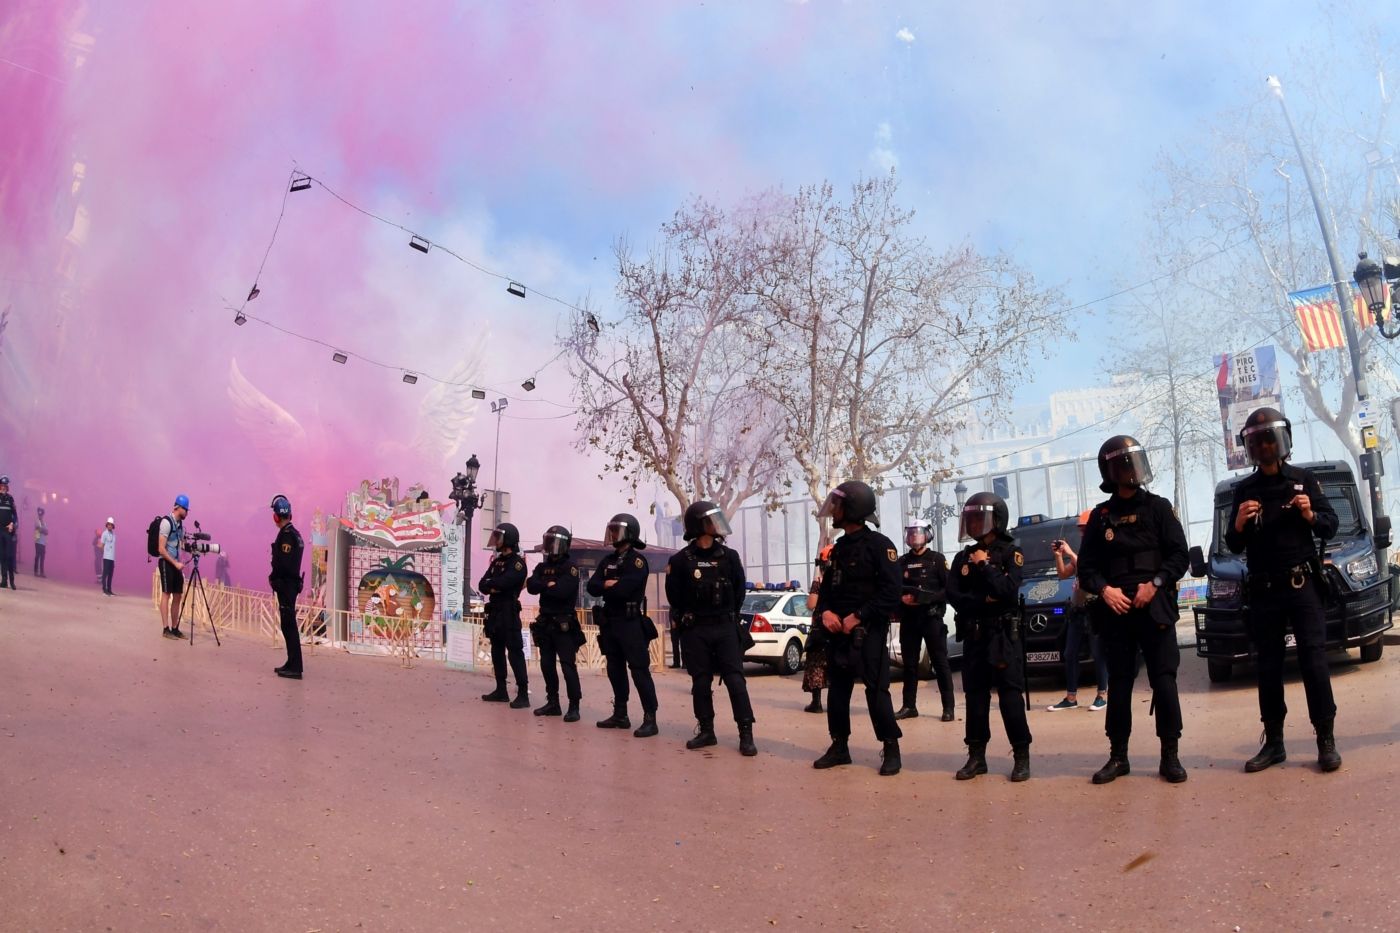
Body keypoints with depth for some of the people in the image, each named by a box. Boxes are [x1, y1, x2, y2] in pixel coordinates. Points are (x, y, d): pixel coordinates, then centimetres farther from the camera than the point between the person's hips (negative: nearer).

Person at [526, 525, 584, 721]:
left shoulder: (570, 567, -8)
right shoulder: (542, 567, 12)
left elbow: (562, 590, -22)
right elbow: (531, 585, -4)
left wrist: (542, 586, -8)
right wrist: (549, 584, -16)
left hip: (564, 623, -7)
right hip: (545, 622, 7)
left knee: (568, 665, -9)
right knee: (547, 664, 10)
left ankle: (574, 706, -8)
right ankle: (552, 702, 20)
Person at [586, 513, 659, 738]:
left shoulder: (637, 561, -8)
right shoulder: (608, 561, 15)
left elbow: (624, 589, -21)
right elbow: (592, 587, 4)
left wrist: (606, 587, -3)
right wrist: (608, 585, -15)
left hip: (631, 623, -8)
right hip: (610, 622, 8)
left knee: (639, 670, -9)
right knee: (615, 670, 12)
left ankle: (650, 719, -10)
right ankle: (620, 715, 21)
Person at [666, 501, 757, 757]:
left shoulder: (729, 556, 3)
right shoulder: (681, 560, -4)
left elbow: (739, 591, 10)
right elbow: (674, 596, 2)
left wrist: (727, 616, 10)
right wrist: (690, 618, 7)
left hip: (725, 628, 1)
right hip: (695, 631, 0)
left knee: (735, 680, -5)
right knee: (701, 682, 6)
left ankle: (746, 734, -4)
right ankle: (706, 731, 18)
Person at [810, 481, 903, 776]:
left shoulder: (879, 545, -9)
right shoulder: (839, 547, 15)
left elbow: (891, 592, -15)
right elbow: (827, 587, 17)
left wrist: (858, 617, -18)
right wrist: (825, 612, -3)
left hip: (868, 630, -7)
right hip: (837, 629, 8)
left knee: (876, 689, -7)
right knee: (837, 688, 10)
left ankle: (891, 749, 3)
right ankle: (839, 746, 19)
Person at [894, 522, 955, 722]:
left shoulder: (937, 559, 2)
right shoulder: (902, 562, 13)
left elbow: (949, 588, -5)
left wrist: (929, 597, -18)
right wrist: (902, 598, -9)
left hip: (932, 616, -4)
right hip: (908, 618, 4)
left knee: (940, 662, -3)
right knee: (909, 663, 6)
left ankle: (948, 707, -2)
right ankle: (909, 706, 13)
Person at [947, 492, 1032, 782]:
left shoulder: (1010, 553, -2)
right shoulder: (963, 557, 11)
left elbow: (1009, 591, -16)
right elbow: (953, 595, 2)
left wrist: (984, 566, -13)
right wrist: (984, 600, -11)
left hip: (1003, 634, -5)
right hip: (973, 635, 5)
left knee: (1010, 695, -7)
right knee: (974, 695, 6)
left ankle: (1022, 756, -1)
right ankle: (976, 756, 11)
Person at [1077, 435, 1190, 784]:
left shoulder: (1158, 507, 6)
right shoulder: (1100, 516, 10)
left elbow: (1179, 555, 1)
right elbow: (1087, 566, 10)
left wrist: (1154, 584, -12)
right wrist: (1104, 589, -8)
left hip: (1155, 607, -2)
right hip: (1115, 610, 2)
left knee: (1164, 680, -5)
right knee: (1119, 683, 6)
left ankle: (1170, 756, 3)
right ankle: (1118, 755, 13)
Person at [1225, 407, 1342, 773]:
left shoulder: (1303, 480, 5)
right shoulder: (1244, 490, 9)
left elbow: (1331, 526, 5)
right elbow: (1234, 545, 8)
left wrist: (1311, 515, -16)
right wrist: (1238, 524, -13)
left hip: (1302, 584, -2)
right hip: (1263, 590, 2)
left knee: (1314, 661, -9)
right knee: (1268, 667, 4)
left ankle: (1326, 741, -5)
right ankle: (1273, 742, 10)